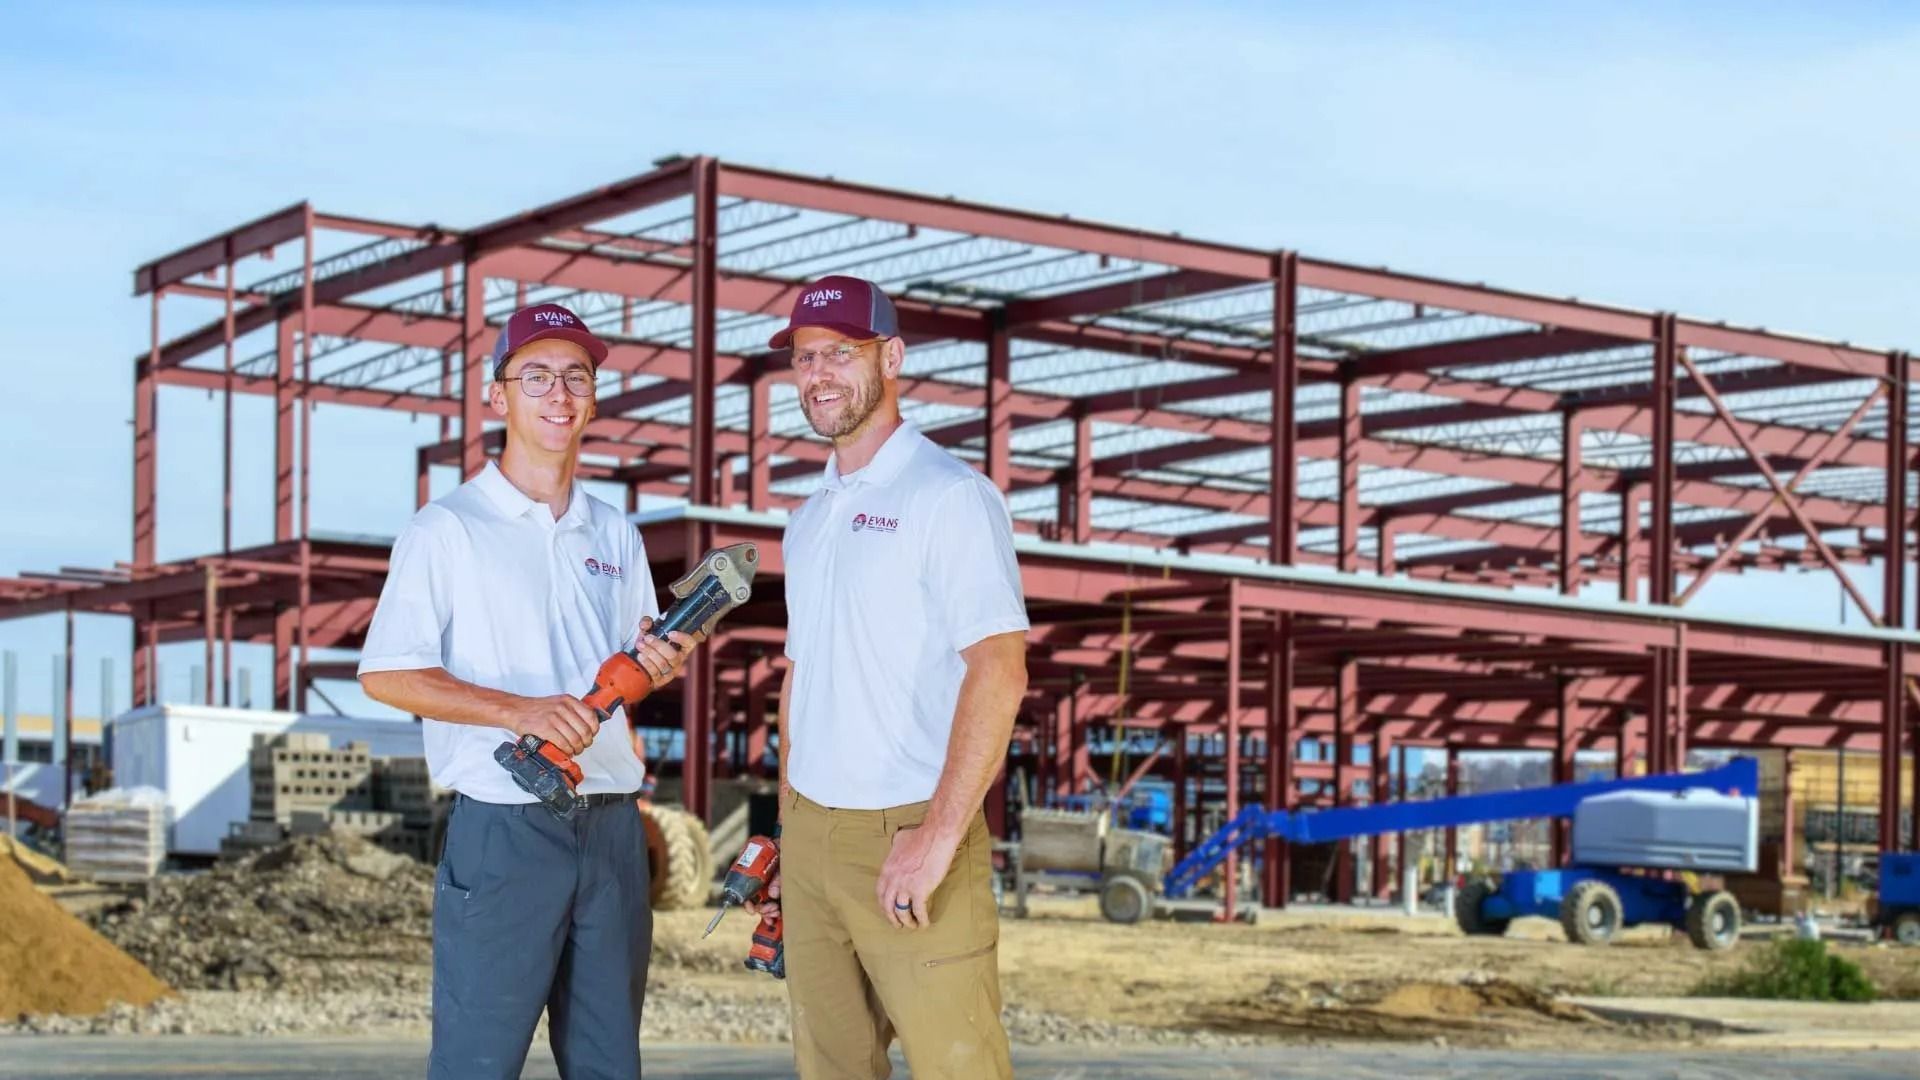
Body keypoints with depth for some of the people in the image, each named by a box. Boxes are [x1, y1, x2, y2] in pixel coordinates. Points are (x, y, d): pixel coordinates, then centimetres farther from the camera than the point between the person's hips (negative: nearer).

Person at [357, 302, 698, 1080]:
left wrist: (655, 665, -2)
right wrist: (519, 709, -22)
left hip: (612, 827, 6)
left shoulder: (616, 535, 15)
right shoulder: (448, 529, -4)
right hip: (503, 830, -6)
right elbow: (386, 674, -11)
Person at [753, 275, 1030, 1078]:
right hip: (810, 833, 7)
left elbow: (1000, 672, -17)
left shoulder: (949, 495, -9)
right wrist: (788, 832, 17)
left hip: (907, 836, -7)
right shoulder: (809, 519, 16)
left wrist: (940, 833, -22)